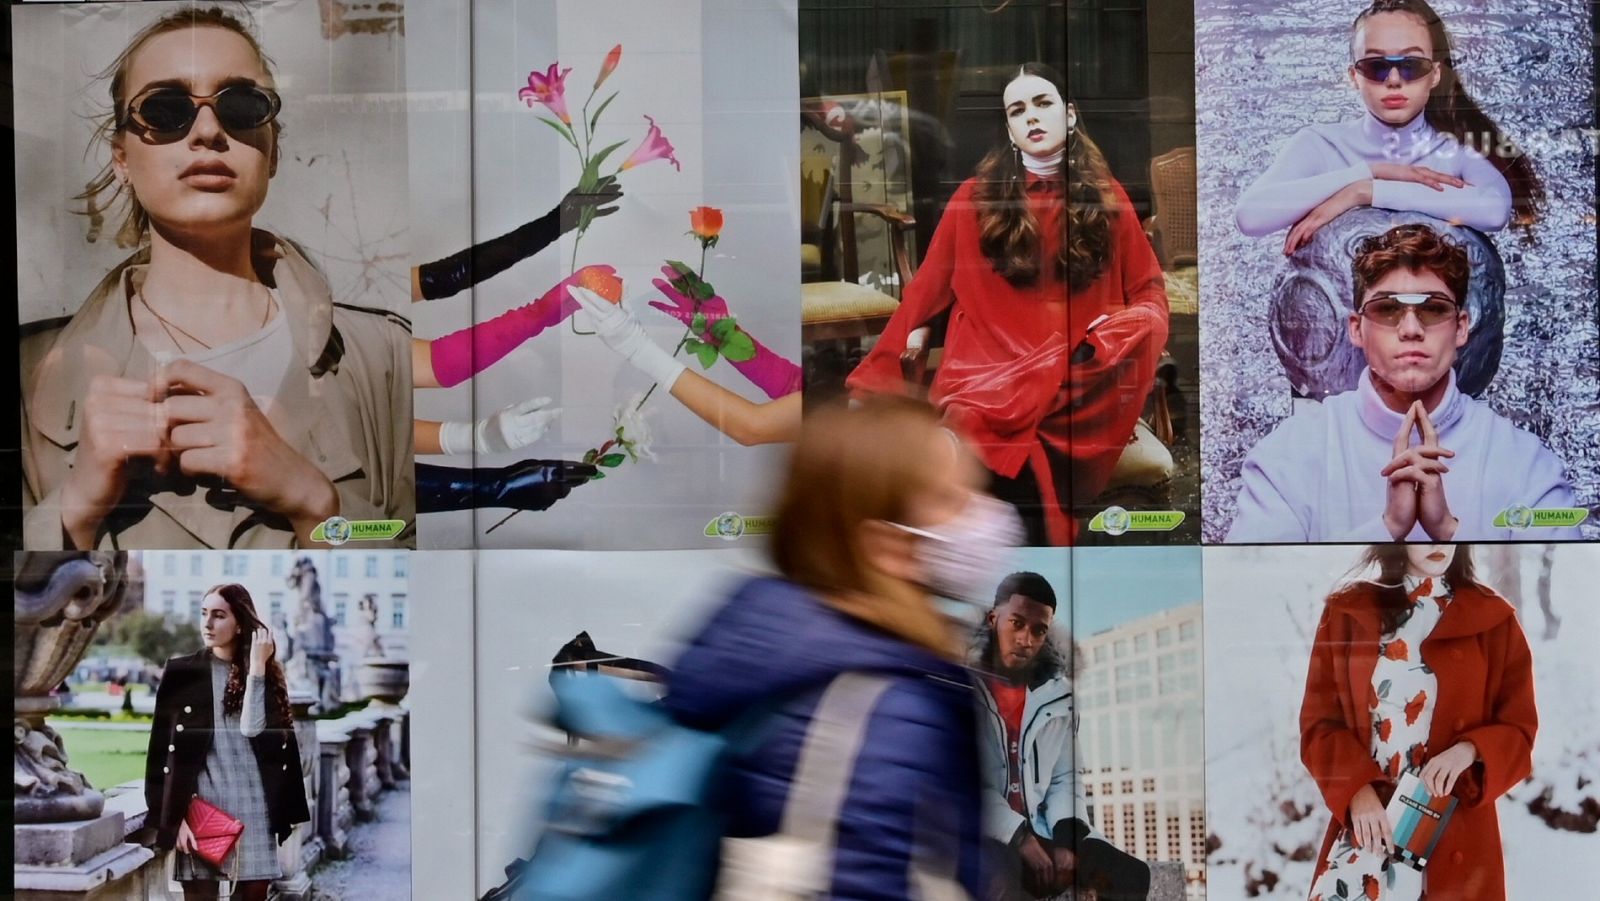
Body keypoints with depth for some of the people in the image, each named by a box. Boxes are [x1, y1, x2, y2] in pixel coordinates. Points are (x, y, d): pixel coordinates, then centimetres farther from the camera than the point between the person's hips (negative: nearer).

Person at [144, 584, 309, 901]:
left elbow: (253, 728, -9)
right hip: (201, 804, -2)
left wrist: (256, 666, -9)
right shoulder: (181, 672, 4)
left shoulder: (267, 673, 9)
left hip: (252, 807, 2)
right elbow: (162, 749, 1)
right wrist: (176, 815, -7)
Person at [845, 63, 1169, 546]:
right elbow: (927, 288, 13)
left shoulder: (1108, 198, 16)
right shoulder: (975, 198, 12)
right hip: (986, 367, -2)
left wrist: (1120, 330, -7)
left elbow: (1149, 290, 17)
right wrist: (875, 375, 5)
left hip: (1077, 377, 2)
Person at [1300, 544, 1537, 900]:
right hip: (1364, 825, 0)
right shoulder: (1347, 612, 7)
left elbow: (1520, 730, 6)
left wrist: (1470, 751, -15)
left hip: (1456, 833, 0)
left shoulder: (1493, 619, 6)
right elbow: (1318, 722, 4)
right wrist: (1357, 789, -11)